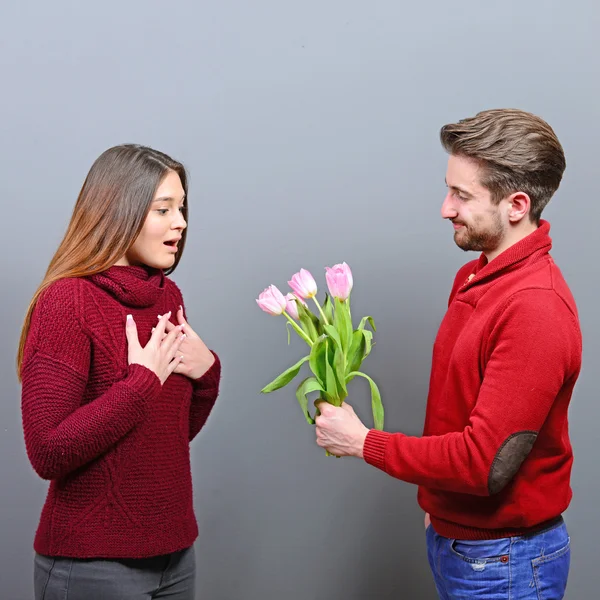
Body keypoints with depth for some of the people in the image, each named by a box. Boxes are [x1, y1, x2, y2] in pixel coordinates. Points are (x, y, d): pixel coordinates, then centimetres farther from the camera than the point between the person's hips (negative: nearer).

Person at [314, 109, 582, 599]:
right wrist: (435, 503, 10)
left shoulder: (537, 309, -25)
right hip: (452, 536, 8)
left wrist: (363, 442, -17)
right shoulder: (476, 275, 3)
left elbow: (486, 463, -26)